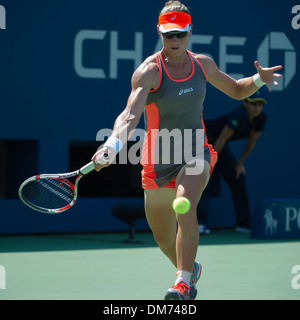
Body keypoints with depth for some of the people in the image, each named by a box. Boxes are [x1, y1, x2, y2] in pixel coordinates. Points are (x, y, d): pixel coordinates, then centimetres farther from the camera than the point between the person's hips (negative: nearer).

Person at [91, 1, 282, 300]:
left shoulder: (203, 64, -1)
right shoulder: (149, 71, -16)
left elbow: (237, 90, 17)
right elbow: (130, 115, -32)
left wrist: (258, 79, -5)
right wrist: (113, 145, -51)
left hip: (195, 153, 1)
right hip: (158, 160, -1)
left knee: (185, 207, -32)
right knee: (164, 239, 13)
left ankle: (184, 283, -29)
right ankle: (190, 269, 46)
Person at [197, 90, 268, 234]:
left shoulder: (261, 118, -9)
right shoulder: (238, 117, -33)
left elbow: (251, 143, 4)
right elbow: (221, 140, -29)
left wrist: (240, 164, 7)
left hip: (217, 142, 9)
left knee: (238, 179, 8)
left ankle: (244, 224, 15)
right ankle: (199, 222, -27)